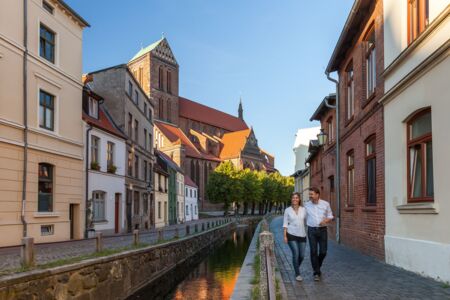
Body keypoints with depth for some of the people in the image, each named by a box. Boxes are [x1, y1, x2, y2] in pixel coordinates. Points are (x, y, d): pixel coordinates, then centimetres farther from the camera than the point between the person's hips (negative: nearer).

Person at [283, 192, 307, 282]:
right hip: (291, 235, -3)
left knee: (302, 255, 4)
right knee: (296, 254, -10)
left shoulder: (303, 209, 4)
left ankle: (296, 268, 34)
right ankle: (297, 274, 4)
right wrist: (285, 236, -4)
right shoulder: (287, 210, 0)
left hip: (302, 235, 3)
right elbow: (285, 223, 1)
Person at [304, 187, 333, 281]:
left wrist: (326, 220, -13)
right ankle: (317, 273, 4)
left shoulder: (325, 204, 1)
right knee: (313, 251, -5)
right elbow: (304, 218, 12)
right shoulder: (307, 205, 2)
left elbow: (330, 216, 8)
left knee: (323, 251, 2)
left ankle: (318, 266, 30)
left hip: (322, 230, 1)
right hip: (312, 230, 0)